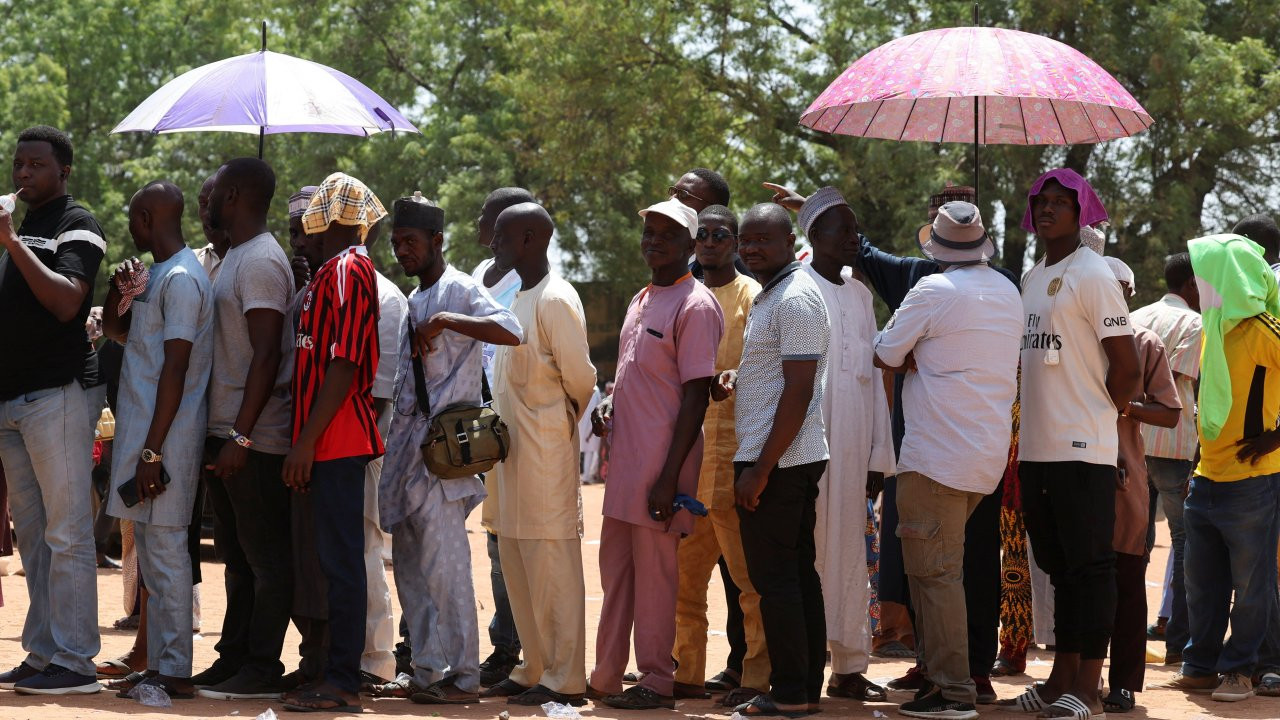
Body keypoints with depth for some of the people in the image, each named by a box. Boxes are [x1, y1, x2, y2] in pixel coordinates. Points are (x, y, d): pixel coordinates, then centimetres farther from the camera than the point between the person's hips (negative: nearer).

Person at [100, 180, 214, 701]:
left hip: (165, 436, -10)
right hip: (144, 431, 10)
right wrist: (120, 290, 8)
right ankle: (160, 665, 15)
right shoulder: (155, 276, 16)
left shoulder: (180, 278, -14)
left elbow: (175, 370, -20)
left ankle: (175, 672, -7)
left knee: (164, 549, -8)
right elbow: (116, 331, 29)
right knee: (151, 551, 11)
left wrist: (153, 450, -22)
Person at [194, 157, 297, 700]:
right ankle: (234, 658, 19)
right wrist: (222, 433, 18)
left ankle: (262, 670, -3)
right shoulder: (237, 257, 18)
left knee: (264, 556, -5)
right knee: (237, 554, 14)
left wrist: (241, 436, -22)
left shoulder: (260, 262, -14)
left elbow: (267, 355, -20)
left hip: (254, 440, -10)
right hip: (227, 433, 10)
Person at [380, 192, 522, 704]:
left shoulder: (461, 291, -7)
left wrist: (444, 320, -30)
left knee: (444, 562, -11)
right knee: (410, 565, 9)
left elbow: (511, 331, -24)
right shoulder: (413, 301, 20)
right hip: (406, 444, 9)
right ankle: (426, 670, 15)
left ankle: (463, 676, -9)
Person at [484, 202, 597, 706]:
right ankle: (534, 669, 20)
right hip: (514, 448, 10)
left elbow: (580, 377, -15)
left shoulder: (556, 300, -15)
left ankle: (564, 679, -3)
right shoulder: (518, 298, 14)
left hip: (545, 450, -10)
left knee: (550, 560, -7)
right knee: (515, 560, 12)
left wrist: (567, 418, 1)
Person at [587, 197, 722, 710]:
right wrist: (609, 404, 5)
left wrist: (669, 477, -19)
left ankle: (657, 682, 5)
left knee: (654, 572, -3)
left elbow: (696, 396, -16)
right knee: (615, 569, 13)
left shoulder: (695, 306, -12)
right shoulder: (640, 301, 16)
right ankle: (605, 677, 20)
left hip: (660, 463, -9)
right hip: (625, 457, 9)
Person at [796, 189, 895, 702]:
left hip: (853, 448, 6)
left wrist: (879, 456, 12)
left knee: (849, 554, 8)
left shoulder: (859, 294, 16)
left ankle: (849, 667, 13)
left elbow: (872, 376, 17)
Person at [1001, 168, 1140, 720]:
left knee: (1089, 566, -4)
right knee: (1058, 567, 13)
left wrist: (1105, 410, -1)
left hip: (1082, 448, -8)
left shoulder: (1092, 275, -9)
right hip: (1037, 447, 8)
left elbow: (1126, 365, -12)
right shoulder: (1031, 279, 16)